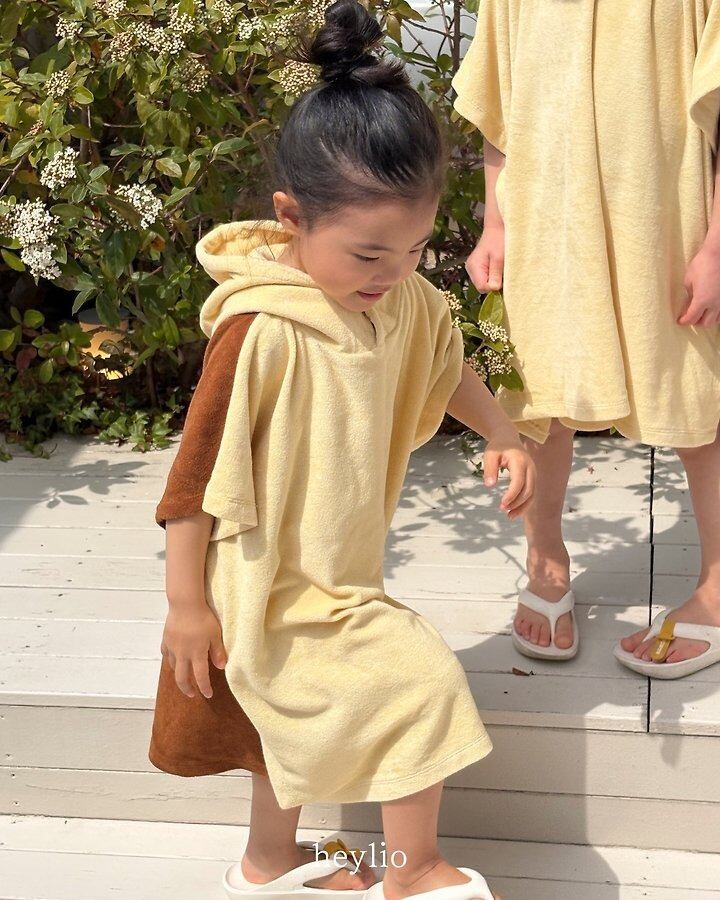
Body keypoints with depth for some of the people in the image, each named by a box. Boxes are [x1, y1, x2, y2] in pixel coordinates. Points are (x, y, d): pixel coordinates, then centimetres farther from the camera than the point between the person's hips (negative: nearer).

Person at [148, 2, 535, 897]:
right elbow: (200, 464, -22)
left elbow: (446, 365, 16)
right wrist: (184, 602, -17)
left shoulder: (401, 298, -6)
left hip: (338, 570, 8)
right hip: (277, 585, -8)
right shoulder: (262, 328, -28)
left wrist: (504, 436, 3)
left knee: (303, 717, 23)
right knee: (420, 681, -10)